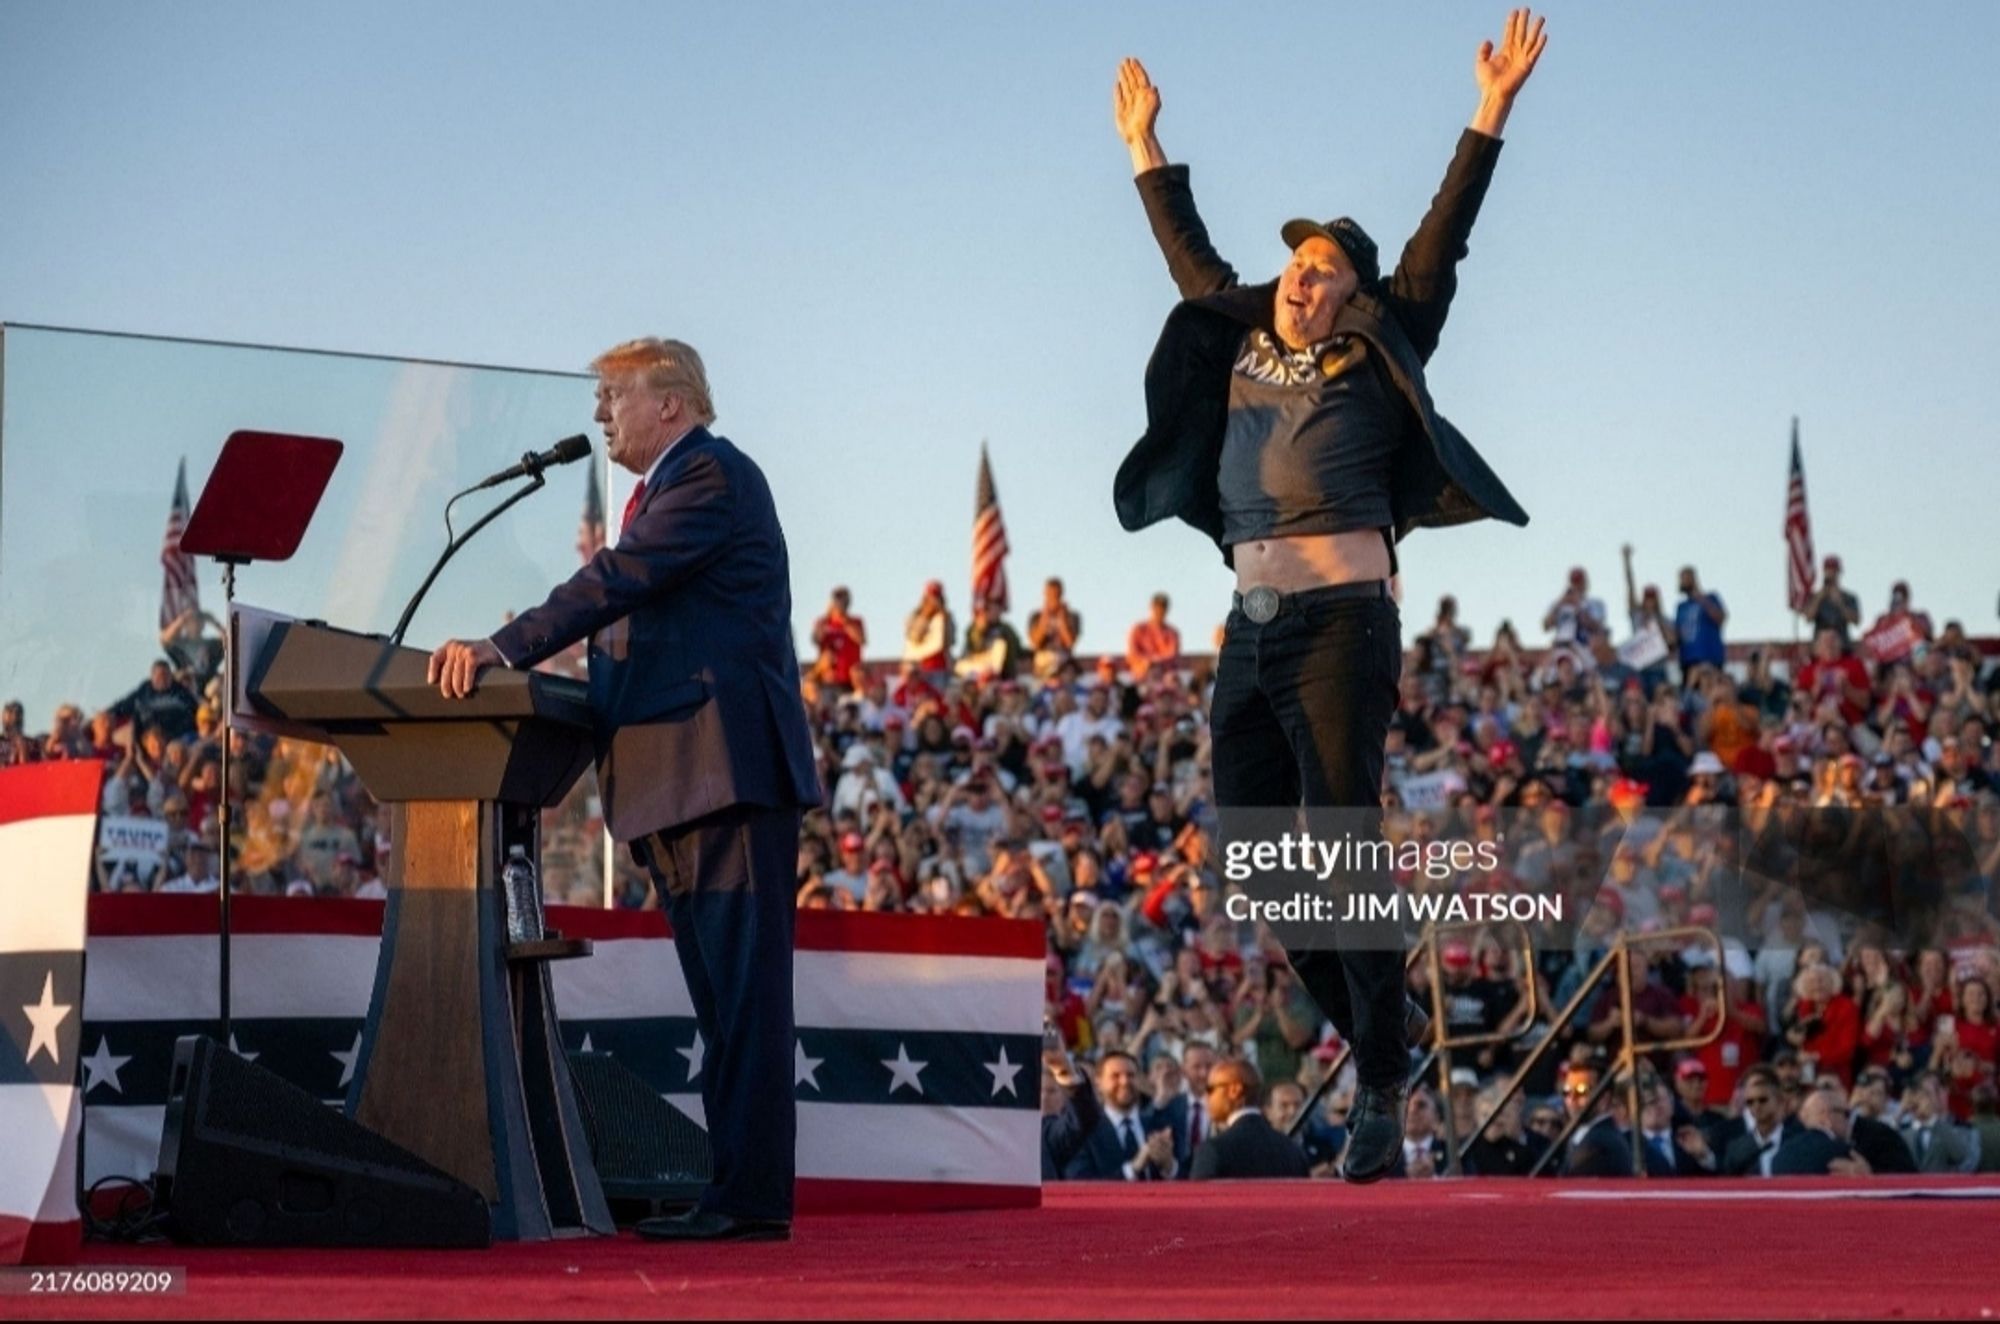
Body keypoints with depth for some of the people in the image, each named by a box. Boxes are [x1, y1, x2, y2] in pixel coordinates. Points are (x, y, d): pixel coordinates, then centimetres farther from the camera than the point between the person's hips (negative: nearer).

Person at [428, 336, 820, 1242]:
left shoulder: (712, 477, -8)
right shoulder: (670, 488, 23)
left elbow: (618, 581, -19)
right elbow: (628, 613, 19)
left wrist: (504, 649, -25)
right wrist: (505, 657, 8)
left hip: (727, 771, -11)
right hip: (678, 783, 11)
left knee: (744, 991, -11)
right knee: (721, 999, 10)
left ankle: (753, 1198, -13)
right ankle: (737, 1191, 12)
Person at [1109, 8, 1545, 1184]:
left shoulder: (1376, 360, 3)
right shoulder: (1243, 349, 16)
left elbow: (1441, 243, -1)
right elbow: (1192, 257, 30)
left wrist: (1493, 112, -6)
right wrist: (1146, 147, 38)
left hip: (1342, 625, -7)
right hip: (1252, 635, 7)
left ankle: (1383, 1092, -9)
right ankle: (1368, 1036, 21)